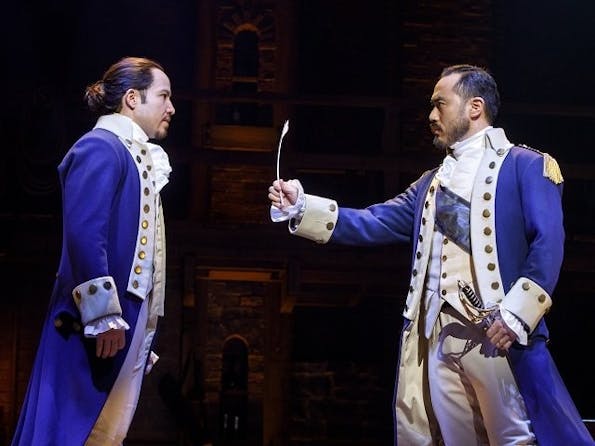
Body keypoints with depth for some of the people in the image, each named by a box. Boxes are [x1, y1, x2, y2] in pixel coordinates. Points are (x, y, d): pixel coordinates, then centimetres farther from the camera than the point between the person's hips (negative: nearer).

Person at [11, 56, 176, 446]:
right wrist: (102, 315, -24)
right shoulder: (102, 147, -8)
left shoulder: (137, 158, 21)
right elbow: (83, 233, -20)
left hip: (122, 327, 10)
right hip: (95, 328, -9)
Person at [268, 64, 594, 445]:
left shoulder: (527, 166, 3)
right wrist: (302, 207, 5)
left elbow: (548, 244, -8)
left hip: (497, 334, -6)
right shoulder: (432, 181, 23)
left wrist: (515, 314, -18)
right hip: (434, 337, 6)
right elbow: (374, 224, 16)